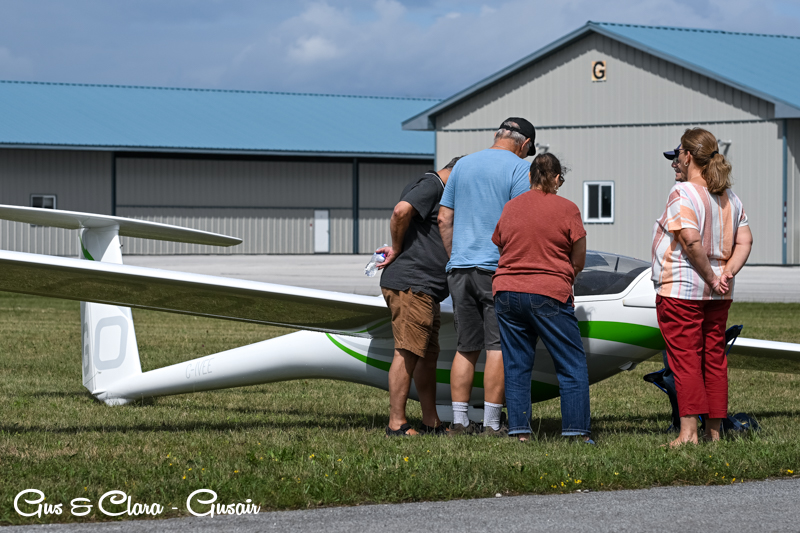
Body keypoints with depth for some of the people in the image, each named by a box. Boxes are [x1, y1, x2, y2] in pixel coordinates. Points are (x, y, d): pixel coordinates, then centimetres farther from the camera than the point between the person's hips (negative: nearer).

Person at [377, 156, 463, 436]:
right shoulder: (430, 184, -7)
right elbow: (401, 211, -23)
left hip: (425, 289, 11)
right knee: (408, 353, -12)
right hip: (409, 283, -11)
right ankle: (396, 423, -12)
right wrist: (397, 249, -11)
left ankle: (431, 422, 18)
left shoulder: (439, 191, 27)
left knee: (428, 356, 13)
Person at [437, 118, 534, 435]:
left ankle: (459, 422, 8)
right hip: (497, 270, -6)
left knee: (466, 348, 10)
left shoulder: (463, 165, 15)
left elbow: (444, 219, 15)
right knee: (498, 347, -3)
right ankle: (491, 425, -5)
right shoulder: (518, 168, -3)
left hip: (460, 267, 6)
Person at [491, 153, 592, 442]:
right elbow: (579, 261, 0)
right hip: (549, 297, -4)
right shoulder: (567, 209, -4)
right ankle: (577, 432, 0)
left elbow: (500, 249, 14)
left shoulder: (510, 207, 8)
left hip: (507, 291, 4)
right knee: (573, 367, 4)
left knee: (516, 366, 9)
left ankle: (519, 431, 5)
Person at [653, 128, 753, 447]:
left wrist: (711, 277, -16)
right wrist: (726, 274, -3)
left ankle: (688, 431, -7)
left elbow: (692, 242, -25)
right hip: (718, 297, 7)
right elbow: (744, 241, 6)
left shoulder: (683, 194, -14)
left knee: (685, 358, -4)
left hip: (680, 289, -7)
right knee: (714, 358, 10)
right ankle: (714, 431, 13)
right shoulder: (729, 197, 10)